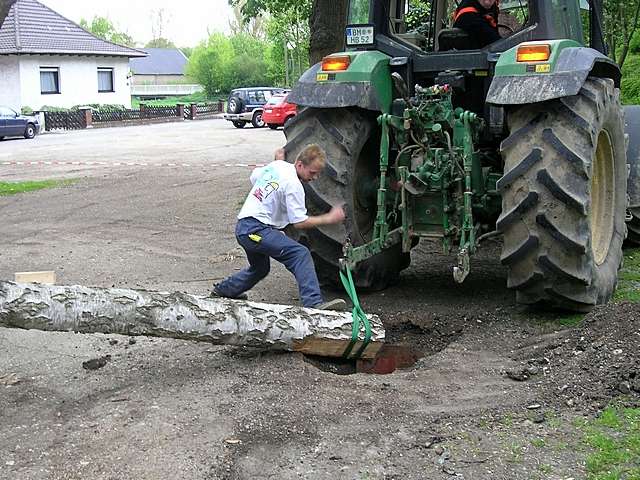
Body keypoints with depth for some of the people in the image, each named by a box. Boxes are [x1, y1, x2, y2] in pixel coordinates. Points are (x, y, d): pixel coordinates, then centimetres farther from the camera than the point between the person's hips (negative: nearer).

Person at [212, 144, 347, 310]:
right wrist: (329, 218, -9)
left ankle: (222, 290, 47)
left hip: (242, 227, 10)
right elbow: (299, 222, -15)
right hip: (255, 229, -10)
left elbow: (254, 177, 29)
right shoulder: (293, 184, -15)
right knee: (300, 253, -21)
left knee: (259, 269, 31)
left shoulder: (276, 165, 10)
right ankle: (314, 303, -32)